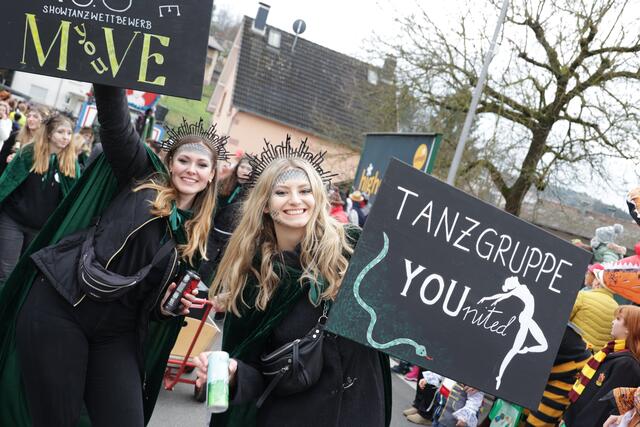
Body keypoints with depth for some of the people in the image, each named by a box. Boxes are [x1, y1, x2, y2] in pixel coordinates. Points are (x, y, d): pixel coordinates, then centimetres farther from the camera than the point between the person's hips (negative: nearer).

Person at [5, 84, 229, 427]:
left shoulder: (199, 237, 12)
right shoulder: (141, 181, 5)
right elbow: (116, 123, -6)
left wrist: (169, 306, -3)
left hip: (117, 333, 4)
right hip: (59, 308, -3)